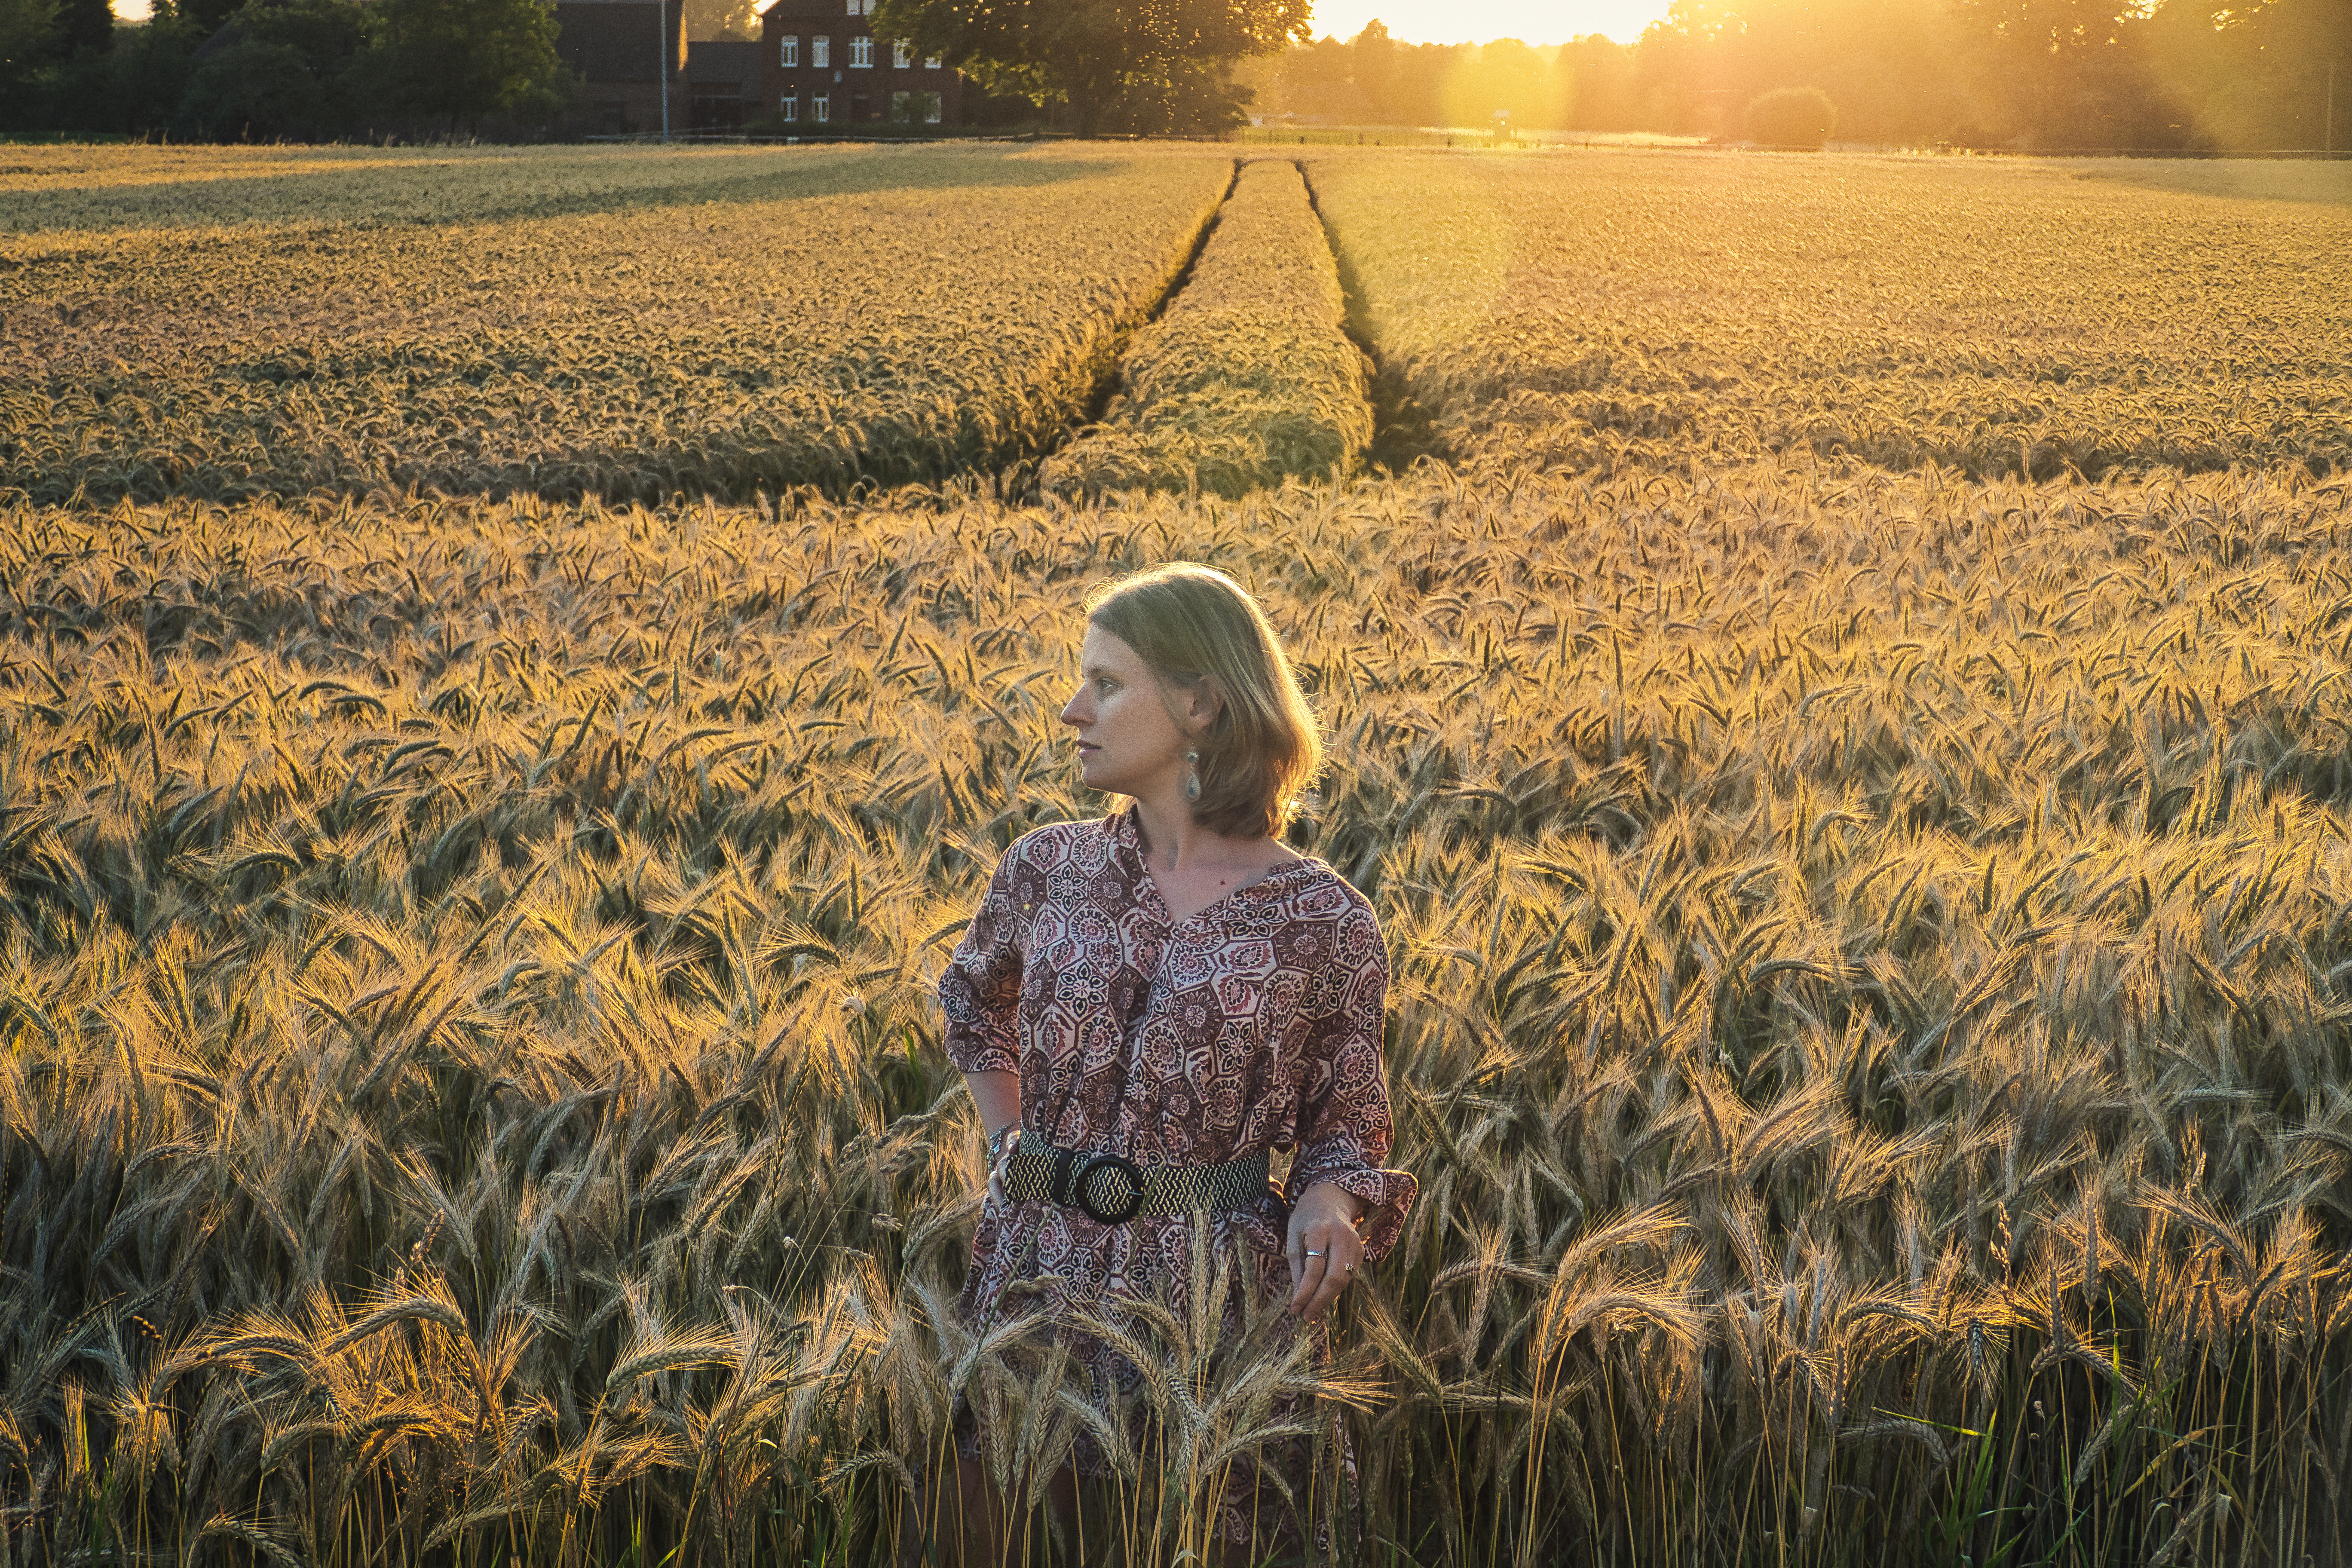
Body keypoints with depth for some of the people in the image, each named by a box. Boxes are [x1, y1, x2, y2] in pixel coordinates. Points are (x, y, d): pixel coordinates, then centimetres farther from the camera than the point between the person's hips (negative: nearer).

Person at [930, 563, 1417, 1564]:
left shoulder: (1324, 921, -5)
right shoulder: (1049, 870, 3)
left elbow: (1344, 1124, 6)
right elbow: (974, 999, 25)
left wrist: (1327, 1202, -15)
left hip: (1216, 1295, -3)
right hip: (1033, 1289, 3)